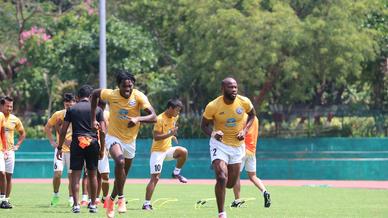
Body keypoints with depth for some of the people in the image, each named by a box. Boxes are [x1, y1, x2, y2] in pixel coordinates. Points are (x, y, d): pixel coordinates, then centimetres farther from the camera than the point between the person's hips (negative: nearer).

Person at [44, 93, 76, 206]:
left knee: (72, 175, 2)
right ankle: (55, 195, 10)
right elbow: (47, 128, 10)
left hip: (73, 149, 0)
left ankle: (71, 198, 13)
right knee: (57, 173, -10)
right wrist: (52, 141, 3)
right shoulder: (58, 115, -3)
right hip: (60, 148, 0)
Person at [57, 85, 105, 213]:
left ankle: (76, 205, -8)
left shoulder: (71, 109, 5)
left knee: (75, 175, 1)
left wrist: (59, 148, 7)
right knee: (92, 175, 12)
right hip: (92, 143, 1)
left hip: (77, 143, -1)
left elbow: (63, 130, 2)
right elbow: (102, 131, 1)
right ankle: (93, 205, 16)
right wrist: (102, 148, 9)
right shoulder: (97, 109, 5)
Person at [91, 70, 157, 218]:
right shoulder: (111, 95, -16)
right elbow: (95, 94, 6)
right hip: (113, 137, -2)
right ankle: (121, 198, -21)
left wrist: (138, 119, -45)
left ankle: (111, 200, 40)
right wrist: (93, 119, 3)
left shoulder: (139, 96, -18)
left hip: (130, 141, 2)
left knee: (122, 175, 15)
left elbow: (153, 117, -26)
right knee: (120, 161, -32)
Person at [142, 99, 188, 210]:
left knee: (183, 152, -23)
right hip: (157, 151, -6)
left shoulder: (175, 117, 5)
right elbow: (156, 137, -24)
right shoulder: (160, 119, -18)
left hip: (168, 149, 6)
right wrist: (170, 134, -33)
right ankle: (147, 204, -7)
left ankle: (176, 173, 0)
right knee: (155, 177, -10)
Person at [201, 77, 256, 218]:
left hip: (237, 145, 3)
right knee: (222, 178, -22)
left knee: (230, 184, 12)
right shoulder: (213, 106, -19)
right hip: (219, 144, -3)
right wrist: (213, 134, -26)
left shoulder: (244, 102, -12)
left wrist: (245, 130, -8)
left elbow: (252, 115, 9)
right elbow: (204, 125, -5)